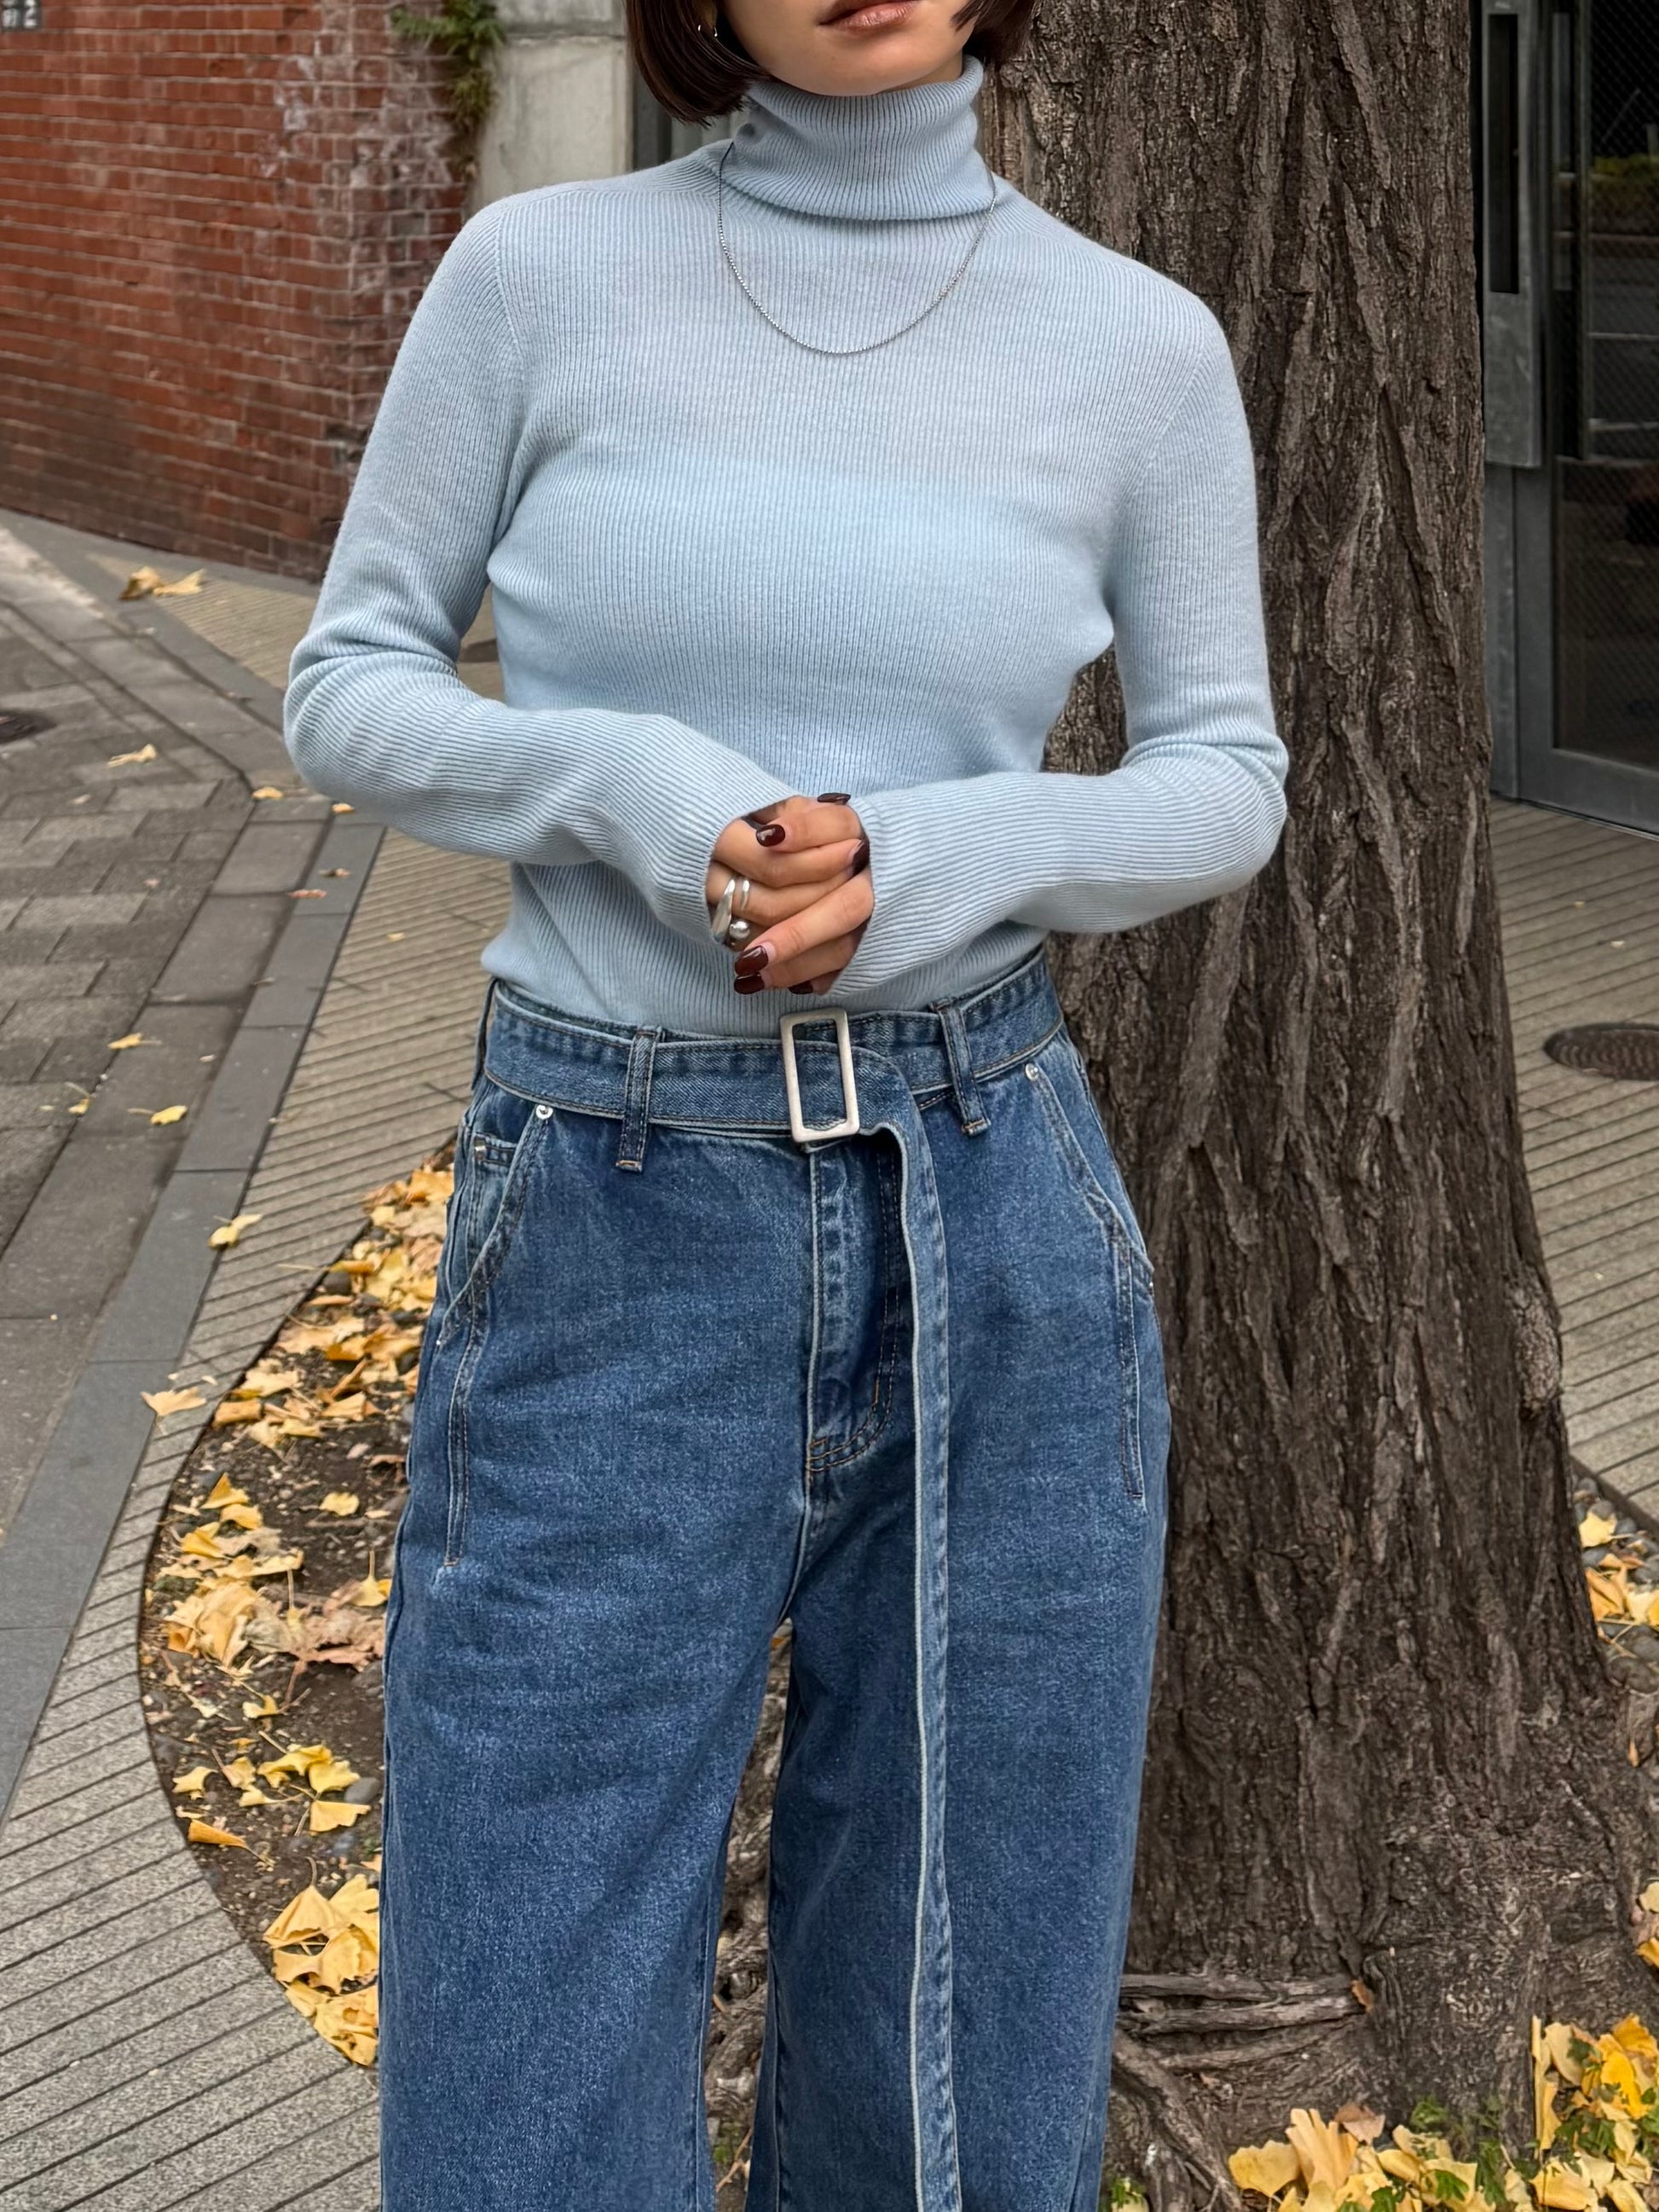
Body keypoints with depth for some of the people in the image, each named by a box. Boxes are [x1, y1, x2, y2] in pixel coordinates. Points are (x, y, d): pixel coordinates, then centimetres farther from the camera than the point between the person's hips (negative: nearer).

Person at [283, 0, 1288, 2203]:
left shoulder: (1144, 343, 1)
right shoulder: (536, 269, -1)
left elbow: (1225, 779, 8)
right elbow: (351, 691, 4)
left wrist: (950, 851, -13)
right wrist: (629, 788, -17)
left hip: (998, 1226, 2)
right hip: (608, 1236, -1)